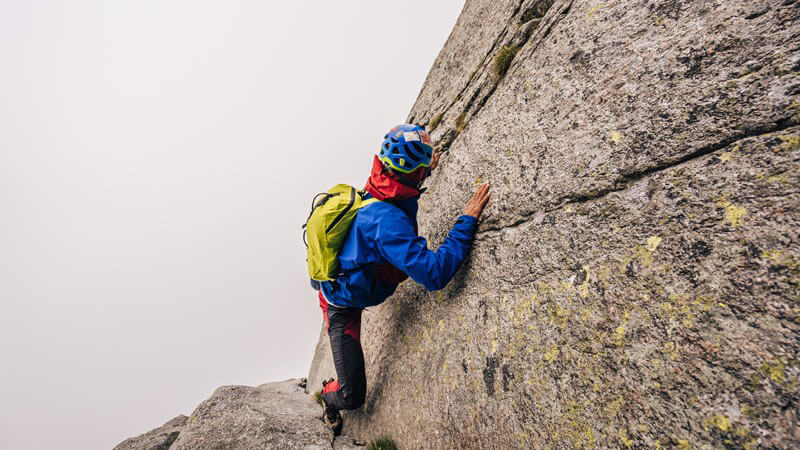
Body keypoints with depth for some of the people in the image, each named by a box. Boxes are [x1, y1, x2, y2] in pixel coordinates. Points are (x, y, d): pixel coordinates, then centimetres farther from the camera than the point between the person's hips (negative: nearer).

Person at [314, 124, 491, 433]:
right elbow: (434, 274, -43)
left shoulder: (376, 190, -12)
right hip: (342, 308, -8)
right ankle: (330, 396, 38)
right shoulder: (386, 220, -40)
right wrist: (468, 220, -38)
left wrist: (424, 173, 19)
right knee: (352, 396, 2)